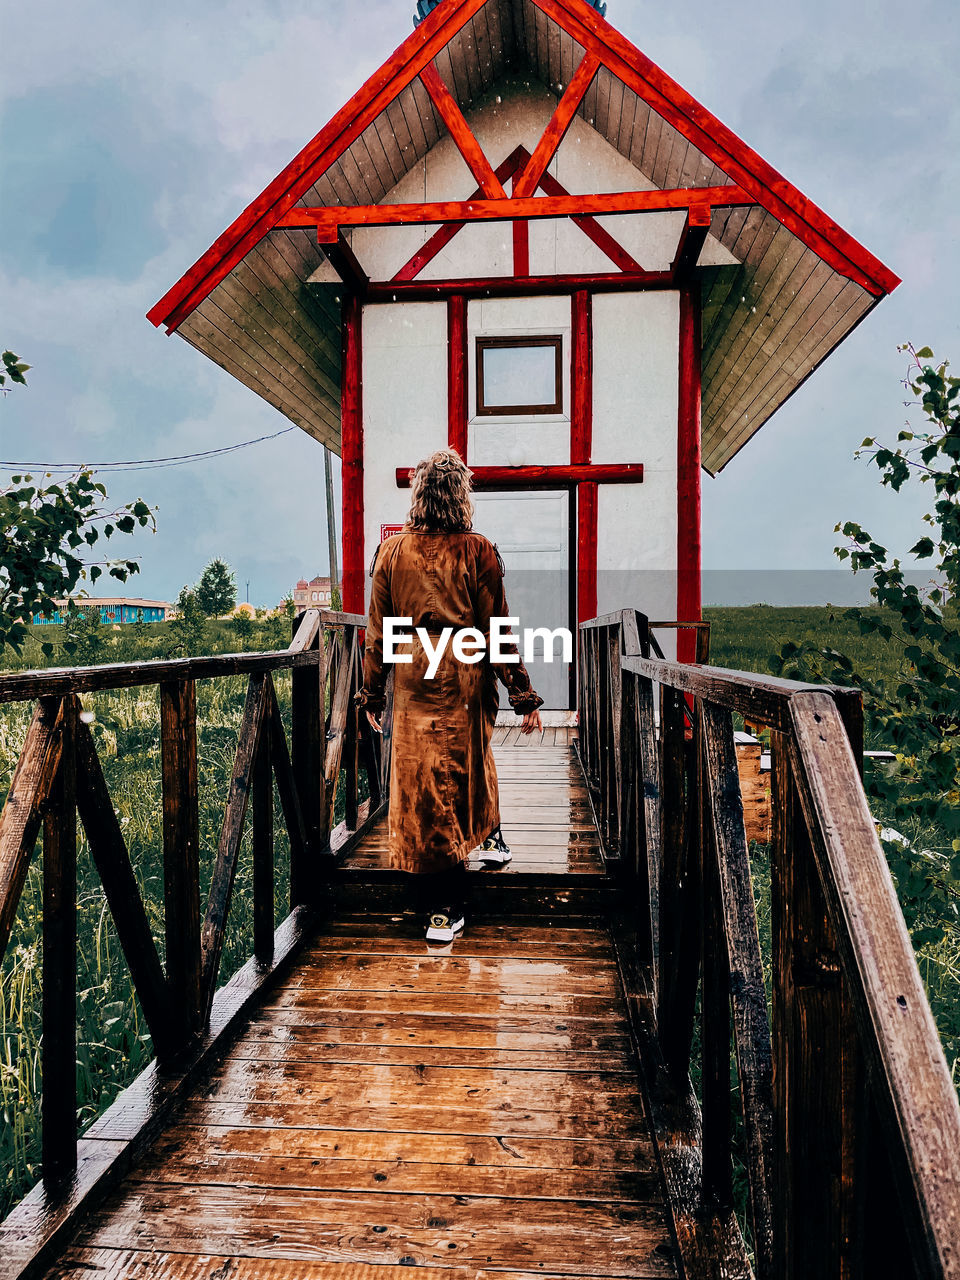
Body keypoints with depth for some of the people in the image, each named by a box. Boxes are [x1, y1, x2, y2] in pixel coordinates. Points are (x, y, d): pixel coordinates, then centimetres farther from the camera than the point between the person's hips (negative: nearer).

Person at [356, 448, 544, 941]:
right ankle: (489, 835, 48)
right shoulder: (477, 550, -4)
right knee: (473, 758, 24)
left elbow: (377, 631, 5)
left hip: (413, 679, 1)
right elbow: (496, 630, -4)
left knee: (420, 784, 5)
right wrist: (523, 696, 2)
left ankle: (442, 907, 11)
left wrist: (371, 693, 14)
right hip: (467, 679, -1)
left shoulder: (392, 550, 2)